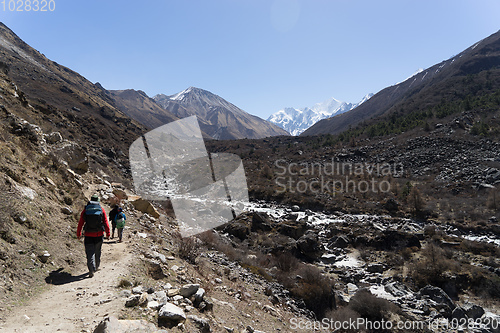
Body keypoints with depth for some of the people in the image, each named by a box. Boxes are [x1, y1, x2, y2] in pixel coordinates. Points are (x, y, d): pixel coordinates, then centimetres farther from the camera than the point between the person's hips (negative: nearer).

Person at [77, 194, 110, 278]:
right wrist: (108, 234, 6)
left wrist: (78, 234, 15)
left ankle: (91, 270, -14)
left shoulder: (85, 210, 0)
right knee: (97, 252, 18)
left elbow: (80, 223, 3)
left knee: (90, 253, 0)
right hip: (99, 235, 1)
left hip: (88, 235, -1)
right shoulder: (102, 210, -2)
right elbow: (106, 223, -2)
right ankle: (96, 267, 33)